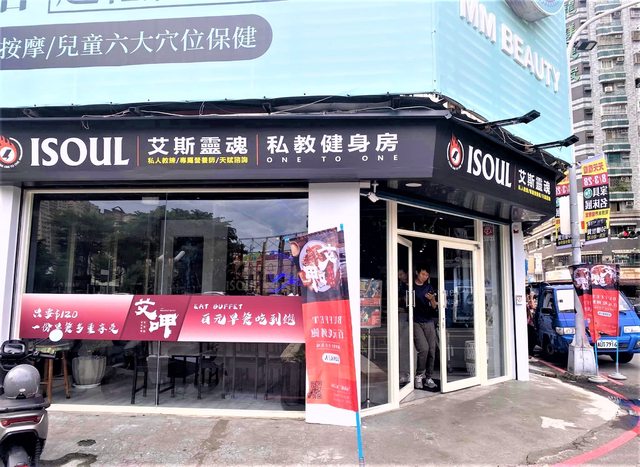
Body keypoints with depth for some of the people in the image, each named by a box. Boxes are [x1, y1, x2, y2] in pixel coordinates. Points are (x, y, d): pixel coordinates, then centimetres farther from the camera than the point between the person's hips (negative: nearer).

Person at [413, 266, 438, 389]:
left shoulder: (429, 287, 13)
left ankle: (428, 378, 13)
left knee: (432, 350, -1)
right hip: (415, 322, -4)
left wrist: (432, 299, -10)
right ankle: (419, 376, 3)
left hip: (429, 322, 4)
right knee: (424, 348, -16)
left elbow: (434, 307, 10)